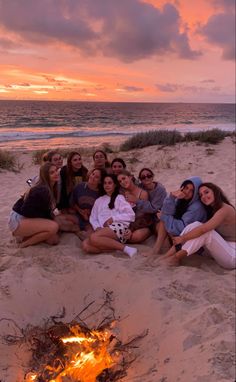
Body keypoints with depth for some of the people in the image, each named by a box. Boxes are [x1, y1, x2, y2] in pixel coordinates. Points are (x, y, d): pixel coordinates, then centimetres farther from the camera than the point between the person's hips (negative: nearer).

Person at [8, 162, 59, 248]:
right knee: (53, 227, -26)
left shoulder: (52, 188, 2)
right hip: (18, 220, -9)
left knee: (54, 240, 5)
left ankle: (22, 234, 14)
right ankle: (25, 242, -8)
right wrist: (49, 218, -14)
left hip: (28, 218, 9)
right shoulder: (41, 190, -25)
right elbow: (26, 210, -23)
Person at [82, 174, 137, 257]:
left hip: (118, 227, -5)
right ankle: (116, 245, -24)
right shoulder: (99, 200, 26)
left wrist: (113, 218, -8)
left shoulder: (119, 198, 11)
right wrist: (97, 228, -2)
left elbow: (131, 215, 1)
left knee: (93, 237, -33)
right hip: (104, 230, 5)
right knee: (85, 245, -25)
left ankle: (125, 248, -27)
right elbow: (93, 218, 19)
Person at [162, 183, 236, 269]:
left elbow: (202, 229, -28)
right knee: (196, 225, -12)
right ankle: (167, 256, -16)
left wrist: (183, 238, -19)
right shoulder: (212, 209, 9)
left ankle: (176, 257, -18)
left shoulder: (225, 209, -19)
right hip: (221, 248, 8)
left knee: (205, 231, -29)